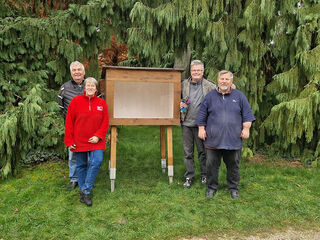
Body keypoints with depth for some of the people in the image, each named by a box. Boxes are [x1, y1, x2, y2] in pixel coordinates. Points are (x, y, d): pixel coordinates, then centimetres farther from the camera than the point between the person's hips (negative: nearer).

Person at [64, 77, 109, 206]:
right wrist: (69, 141, -3)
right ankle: (82, 189, 27)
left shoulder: (102, 103, 4)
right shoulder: (75, 101, -1)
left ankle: (86, 191, -1)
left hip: (96, 141, 1)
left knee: (97, 161, -15)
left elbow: (105, 122, 5)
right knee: (81, 165, 8)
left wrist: (98, 136, -9)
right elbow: (69, 122, 0)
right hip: (79, 141, -1)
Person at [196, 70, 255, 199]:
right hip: (213, 139, 0)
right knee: (212, 165, 5)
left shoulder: (239, 96, 7)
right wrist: (201, 129, 2)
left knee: (233, 165, 9)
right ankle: (212, 187, 22)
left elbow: (247, 114, 8)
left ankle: (233, 188, 26)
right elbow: (202, 114, 8)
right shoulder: (210, 96, 6)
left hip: (233, 140, 0)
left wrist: (246, 129, 0)